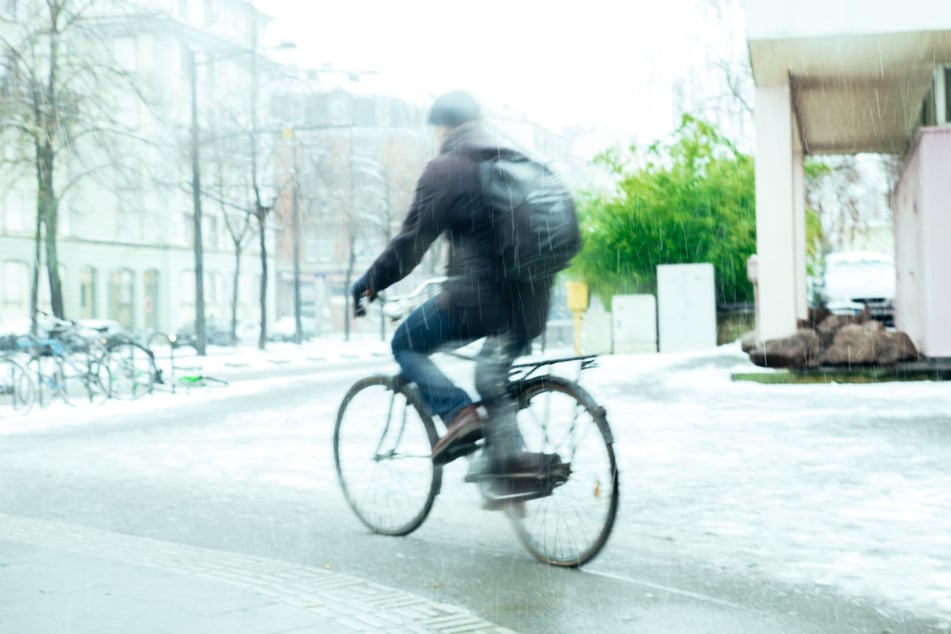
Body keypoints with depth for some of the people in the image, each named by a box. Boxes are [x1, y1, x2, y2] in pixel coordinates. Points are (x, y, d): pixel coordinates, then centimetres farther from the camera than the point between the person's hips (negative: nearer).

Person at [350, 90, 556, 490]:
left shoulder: (444, 170, -3)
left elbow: (411, 242, -6)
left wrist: (368, 284, 5)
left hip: (478, 298, -7)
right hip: (533, 304, 7)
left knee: (406, 345, 13)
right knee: (495, 376, 27)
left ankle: (459, 414, -6)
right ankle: (508, 455, 13)